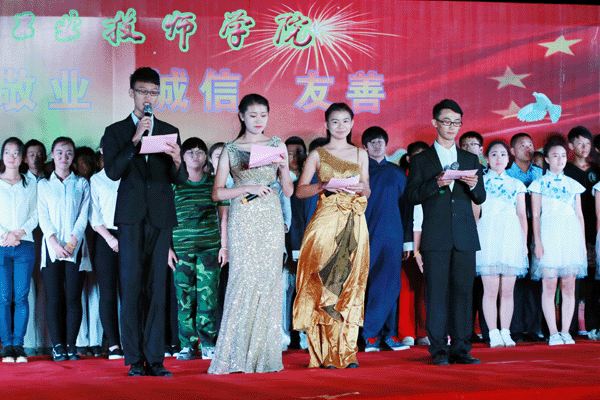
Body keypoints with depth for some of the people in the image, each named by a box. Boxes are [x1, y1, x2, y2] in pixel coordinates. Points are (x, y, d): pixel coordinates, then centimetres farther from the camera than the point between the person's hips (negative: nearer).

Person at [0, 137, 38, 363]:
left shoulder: (31, 184, 14)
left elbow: (35, 215, 10)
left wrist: (20, 232, -7)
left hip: (24, 245, 1)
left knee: (21, 297, -4)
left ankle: (19, 345, -1)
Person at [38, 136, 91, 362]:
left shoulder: (82, 184, 12)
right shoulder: (44, 185, 13)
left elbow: (83, 216, 4)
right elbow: (43, 217, 4)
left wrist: (72, 242, -9)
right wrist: (55, 243, -10)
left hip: (75, 247, 0)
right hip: (52, 247, 0)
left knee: (73, 297, -4)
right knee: (54, 298, -4)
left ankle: (71, 344, 1)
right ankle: (57, 345, 0)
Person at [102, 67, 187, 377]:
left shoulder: (170, 132, 14)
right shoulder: (116, 132, 9)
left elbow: (180, 180, 9)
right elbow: (113, 172, -6)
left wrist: (177, 161, -13)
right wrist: (135, 140, -14)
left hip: (161, 216, 2)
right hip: (131, 217, -2)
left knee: (157, 288, -1)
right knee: (131, 288, -4)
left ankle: (155, 359, 0)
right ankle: (135, 359, -1)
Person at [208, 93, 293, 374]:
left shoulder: (277, 145, 10)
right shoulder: (230, 150, 5)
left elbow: (288, 191, 9)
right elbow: (217, 193, 1)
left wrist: (283, 168, -8)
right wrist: (249, 188, -11)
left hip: (271, 220, 2)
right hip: (243, 222, -2)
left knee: (269, 282, -2)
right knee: (243, 280, -10)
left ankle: (265, 356, 2)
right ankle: (237, 355, -7)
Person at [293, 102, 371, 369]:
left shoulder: (360, 154, 14)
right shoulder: (317, 155, 7)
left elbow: (368, 191, 16)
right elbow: (300, 190, 2)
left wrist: (360, 188, -6)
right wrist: (324, 186, -14)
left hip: (354, 225, 2)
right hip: (325, 224, -2)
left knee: (350, 285, -3)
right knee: (322, 285, -7)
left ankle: (347, 352, -1)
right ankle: (325, 353, -5)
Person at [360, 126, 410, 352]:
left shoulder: (396, 173, 14)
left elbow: (405, 205, 15)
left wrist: (408, 239, 9)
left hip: (391, 234, 2)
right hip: (365, 236, -2)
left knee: (389, 285, -5)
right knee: (365, 284, -4)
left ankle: (370, 332, -1)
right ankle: (372, 336, -1)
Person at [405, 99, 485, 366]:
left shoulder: (470, 159, 17)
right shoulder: (421, 160, 8)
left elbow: (480, 199, 13)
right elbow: (411, 196, -1)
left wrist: (473, 185, -8)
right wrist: (436, 183, -15)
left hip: (465, 236, 3)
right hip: (436, 236, -3)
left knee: (463, 291, 0)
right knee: (436, 292, -5)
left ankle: (461, 348, 4)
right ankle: (439, 349, -1)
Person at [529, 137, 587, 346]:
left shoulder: (573, 185, 15)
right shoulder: (539, 183, 5)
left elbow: (580, 215, 15)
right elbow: (535, 215, 1)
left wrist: (583, 241, 7)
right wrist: (537, 242, -9)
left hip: (571, 235, 3)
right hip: (549, 234, -3)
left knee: (569, 286, 0)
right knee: (549, 285, -6)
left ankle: (565, 331, 5)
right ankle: (553, 333, -2)